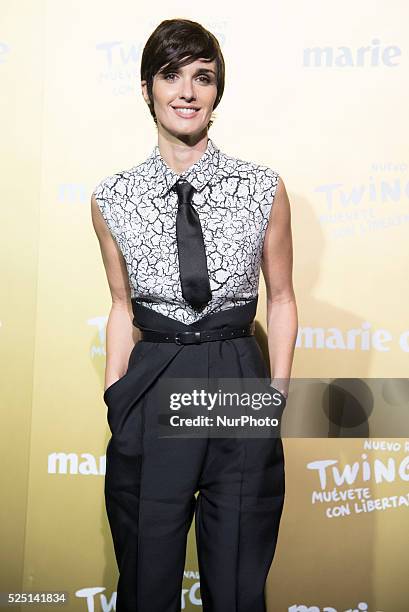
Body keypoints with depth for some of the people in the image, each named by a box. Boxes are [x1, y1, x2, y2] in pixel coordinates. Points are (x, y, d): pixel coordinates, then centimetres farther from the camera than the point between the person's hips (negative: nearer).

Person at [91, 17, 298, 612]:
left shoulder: (264, 189, -2)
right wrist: (114, 400, 3)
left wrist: (279, 391, 0)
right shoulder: (113, 199, 0)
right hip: (151, 393, 1)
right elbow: (123, 306, 8)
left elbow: (281, 297, 6)